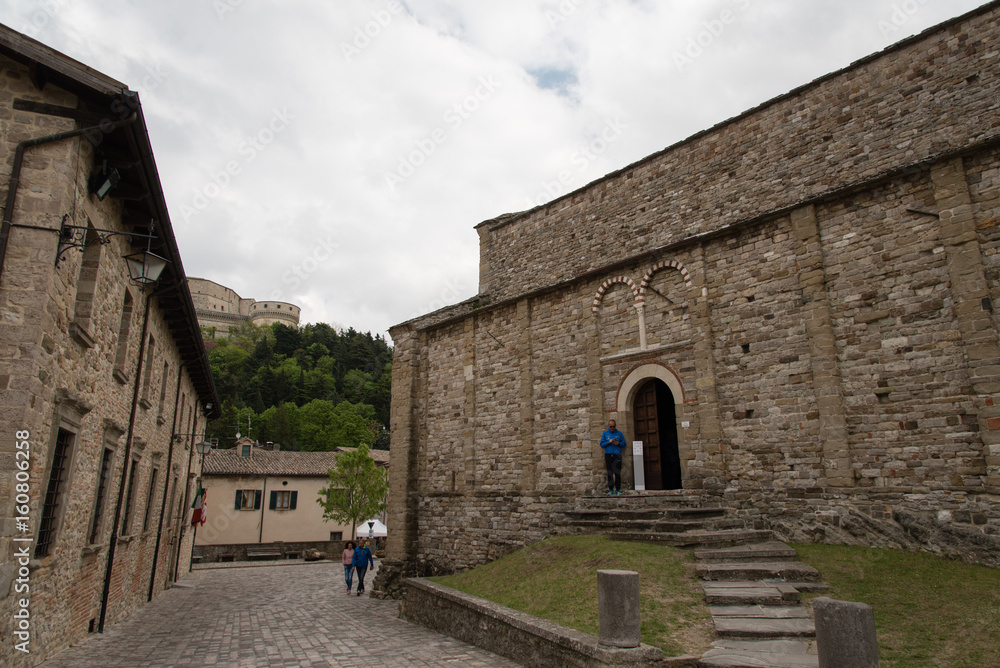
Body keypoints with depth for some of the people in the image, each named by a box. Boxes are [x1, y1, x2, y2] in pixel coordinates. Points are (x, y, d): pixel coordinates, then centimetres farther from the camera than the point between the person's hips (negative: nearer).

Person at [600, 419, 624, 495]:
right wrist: (608, 442, -10)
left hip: (617, 455, -1)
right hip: (608, 454, 1)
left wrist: (618, 443, -10)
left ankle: (618, 490, -2)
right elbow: (602, 444, 6)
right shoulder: (605, 434, 10)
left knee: (617, 473, -6)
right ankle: (610, 490, 4)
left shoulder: (619, 433, 10)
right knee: (610, 473, 1)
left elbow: (624, 443, 10)